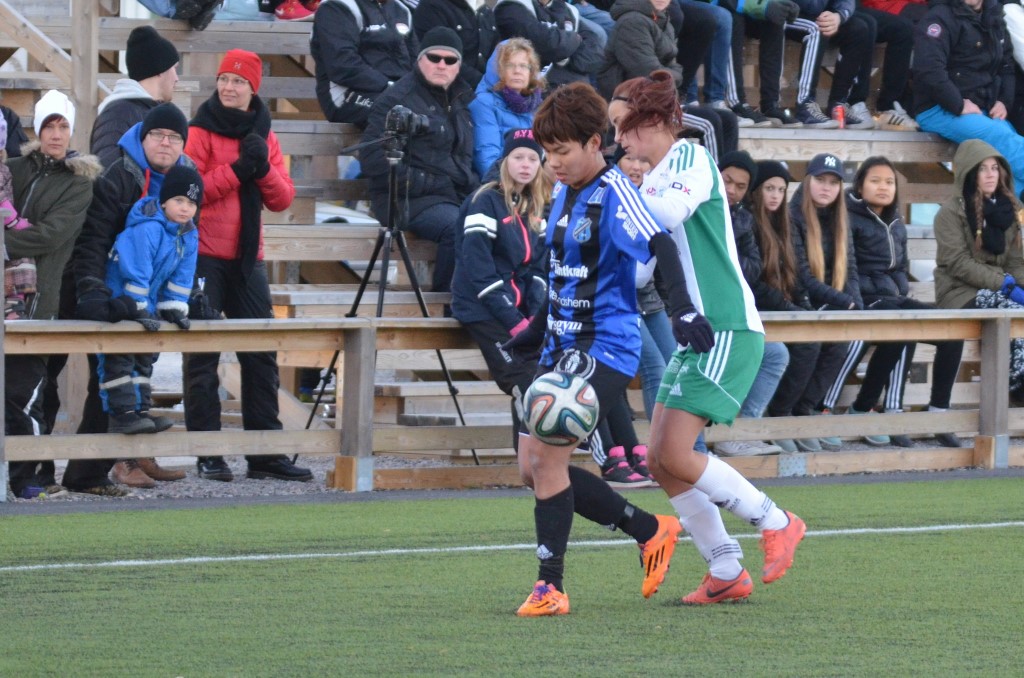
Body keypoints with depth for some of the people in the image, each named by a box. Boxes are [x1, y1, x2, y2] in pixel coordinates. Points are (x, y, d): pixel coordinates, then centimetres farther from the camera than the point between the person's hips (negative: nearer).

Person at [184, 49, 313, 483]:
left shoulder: (263, 135, 12)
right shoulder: (201, 132, -4)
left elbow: (283, 199, 7)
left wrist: (263, 168, -11)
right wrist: (236, 170, -18)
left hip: (247, 258, 6)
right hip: (205, 256, -6)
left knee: (261, 354, 6)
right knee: (203, 355, -4)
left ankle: (265, 453, 10)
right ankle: (207, 453, -1)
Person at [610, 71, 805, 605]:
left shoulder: (691, 157, -10)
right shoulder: (654, 180, 17)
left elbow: (670, 210, -29)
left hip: (725, 330, -10)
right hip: (695, 335, 10)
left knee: (675, 455, -15)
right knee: (660, 461, 3)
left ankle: (776, 523, 1)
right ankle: (726, 574, 9)